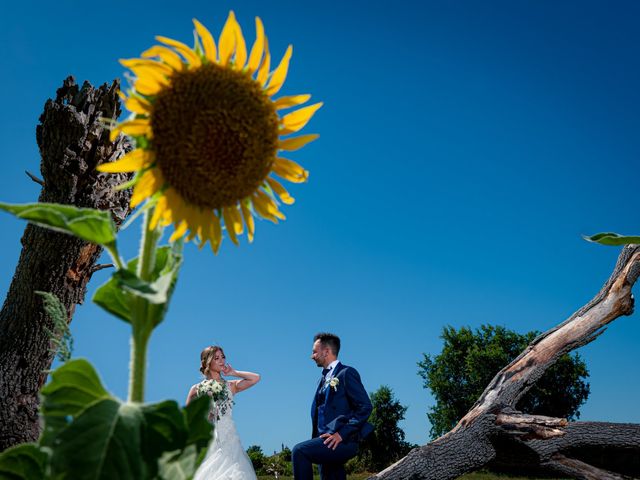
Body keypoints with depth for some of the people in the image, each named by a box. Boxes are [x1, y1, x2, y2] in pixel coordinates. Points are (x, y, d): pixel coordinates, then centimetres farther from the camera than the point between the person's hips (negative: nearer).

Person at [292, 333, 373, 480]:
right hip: (329, 443, 8)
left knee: (299, 451, -25)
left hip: (342, 441, -8)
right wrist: (317, 438, 10)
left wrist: (342, 433, -18)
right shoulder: (324, 378, 21)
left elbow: (365, 407, -12)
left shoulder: (346, 373, -4)